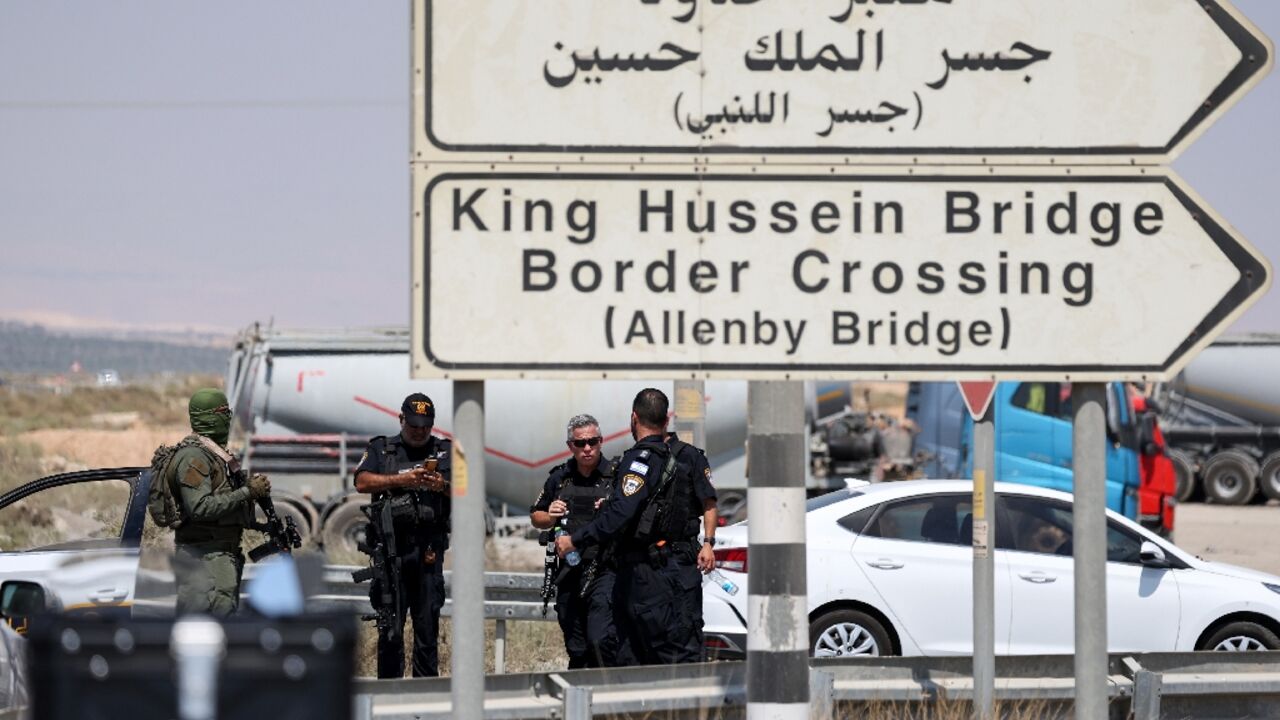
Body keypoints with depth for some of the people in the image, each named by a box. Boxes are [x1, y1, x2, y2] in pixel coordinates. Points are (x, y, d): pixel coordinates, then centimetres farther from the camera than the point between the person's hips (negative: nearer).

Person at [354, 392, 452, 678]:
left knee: (428, 626, -1)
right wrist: (401, 480, -14)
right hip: (390, 547, -1)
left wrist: (444, 486, -12)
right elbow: (362, 483, -2)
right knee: (390, 628, -2)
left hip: (428, 552, 1)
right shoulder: (381, 449, 13)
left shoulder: (445, 452, 16)